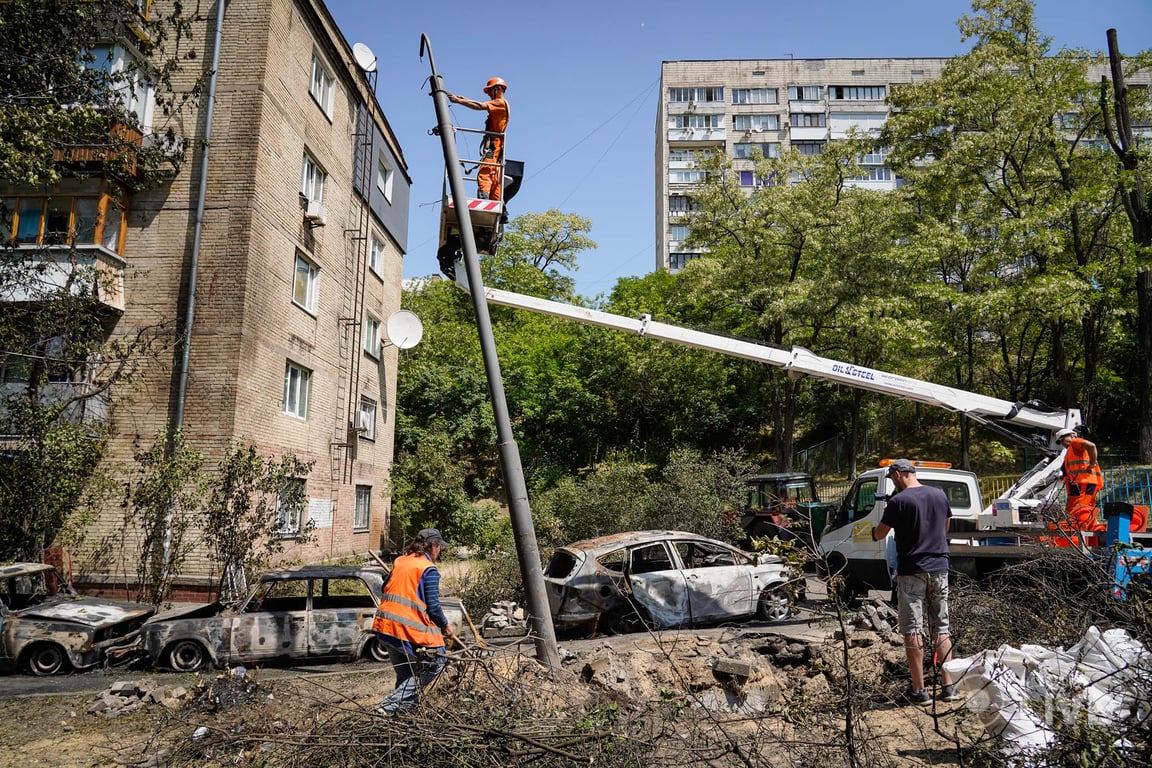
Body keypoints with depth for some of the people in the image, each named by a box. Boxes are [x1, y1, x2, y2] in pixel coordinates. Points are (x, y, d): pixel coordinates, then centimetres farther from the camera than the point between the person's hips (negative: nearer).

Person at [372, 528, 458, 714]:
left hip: (384, 625, 8)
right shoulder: (429, 570, -8)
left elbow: (386, 589, 22)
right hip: (409, 629, -8)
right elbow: (433, 606, -10)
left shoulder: (400, 561, 13)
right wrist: (445, 627, 5)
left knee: (405, 674, 22)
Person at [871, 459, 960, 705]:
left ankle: (919, 690, 3)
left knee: (913, 630, 1)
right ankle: (949, 686, 13)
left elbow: (879, 534, -5)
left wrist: (875, 531, 17)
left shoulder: (898, 501, -12)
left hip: (912, 571, -5)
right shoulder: (939, 495, 5)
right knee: (942, 627, 13)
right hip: (939, 568, 5)